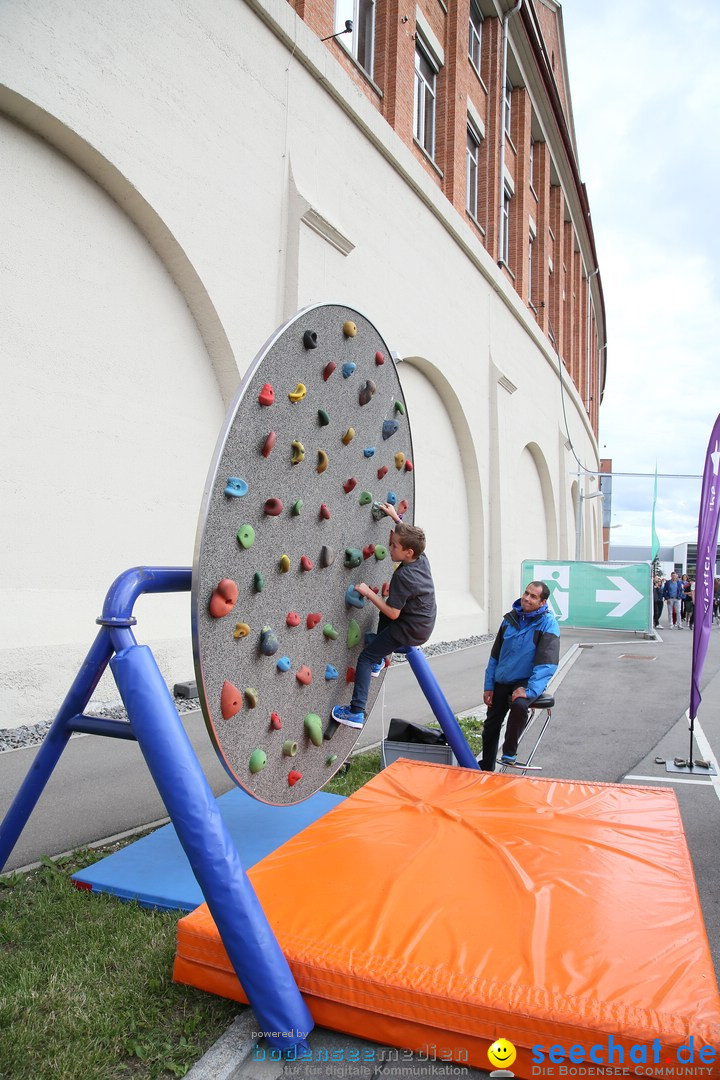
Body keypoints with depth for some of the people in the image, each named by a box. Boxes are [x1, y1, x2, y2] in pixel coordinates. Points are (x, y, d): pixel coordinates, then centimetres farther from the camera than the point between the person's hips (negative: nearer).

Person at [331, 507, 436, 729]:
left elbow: (393, 613, -27)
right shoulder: (422, 558, -6)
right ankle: (378, 660, 47)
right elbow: (410, 536, 17)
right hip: (425, 624, 9)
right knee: (384, 615, 37)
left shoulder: (402, 576, -29)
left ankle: (356, 712, -8)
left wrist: (368, 593, -22)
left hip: (410, 631, -9)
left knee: (365, 658, -4)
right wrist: (396, 517, 22)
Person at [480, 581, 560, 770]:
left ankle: (509, 752, -13)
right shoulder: (511, 618, 3)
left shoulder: (547, 623, -13)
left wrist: (529, 690, -28)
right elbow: (495, 655, 10)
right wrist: (489, 686, 7)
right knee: (491, 725, 8)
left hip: (526, 681, -5)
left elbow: (547, 663, -20)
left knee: (519, 705, -35)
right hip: (502, 681, 5)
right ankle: (486, 768, 29)